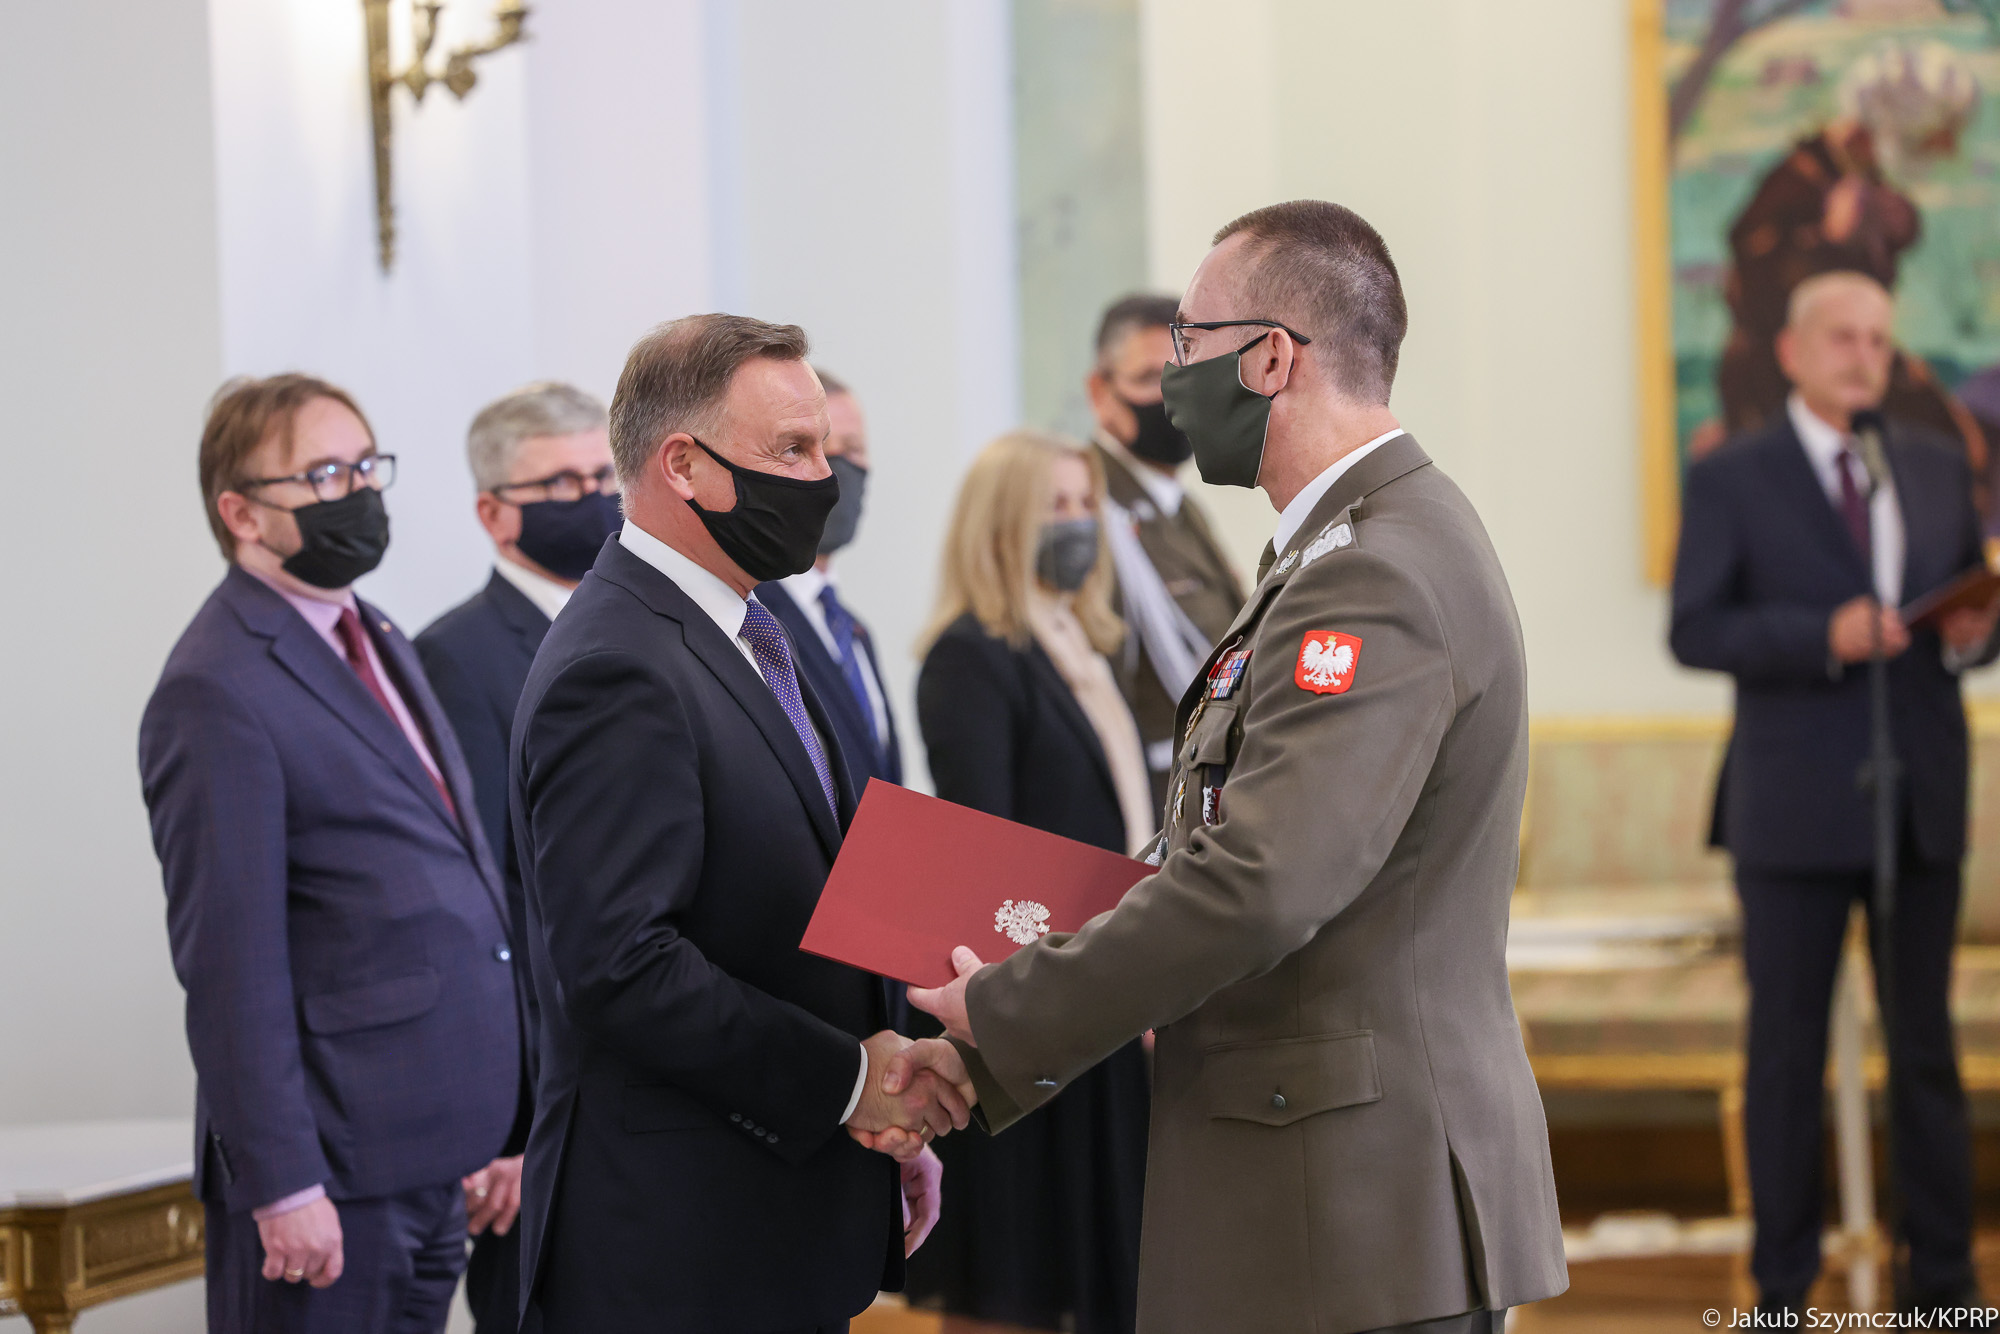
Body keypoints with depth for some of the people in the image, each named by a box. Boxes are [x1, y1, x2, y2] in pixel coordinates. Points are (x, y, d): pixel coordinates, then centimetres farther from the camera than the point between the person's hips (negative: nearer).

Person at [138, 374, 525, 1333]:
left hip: (430, 1162, 9)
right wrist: (282, 1184, -19)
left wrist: (490, 1128, 19)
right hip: (333, 1171, -9)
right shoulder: (219, 689, -13)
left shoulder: (375, 643, 17)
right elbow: (230, 959, -16)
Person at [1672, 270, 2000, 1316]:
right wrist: (1824, 636, -22)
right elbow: (1694, 631, -8)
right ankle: (1783, 1286, 10)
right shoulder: (1731, 481, -2)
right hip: (1796, 812, -3)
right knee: (1786, 1047, 2)